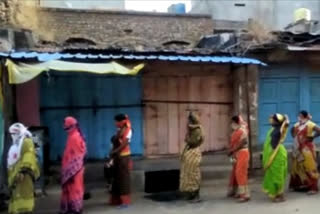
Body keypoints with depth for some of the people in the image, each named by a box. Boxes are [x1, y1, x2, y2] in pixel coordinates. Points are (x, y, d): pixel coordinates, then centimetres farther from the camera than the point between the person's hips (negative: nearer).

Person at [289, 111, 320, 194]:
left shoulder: (309, 124, -12)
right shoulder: (298, 124, 10)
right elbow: (292, 130, 29)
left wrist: (312, 137, -17)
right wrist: (294, 137, 13)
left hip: (307, 149, -7)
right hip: (298, 149, 8)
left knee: (309, 167, -4)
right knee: (297, 166, 11)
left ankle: (313, 188, 0)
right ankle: (298, 185, 23)